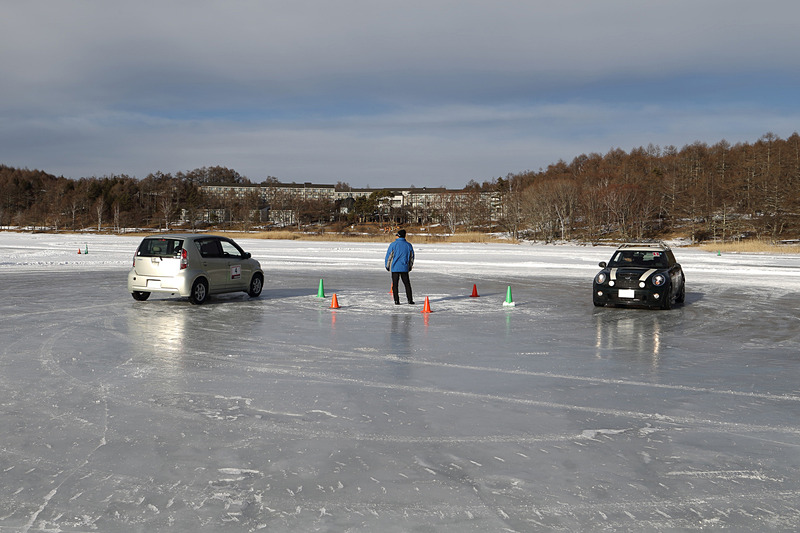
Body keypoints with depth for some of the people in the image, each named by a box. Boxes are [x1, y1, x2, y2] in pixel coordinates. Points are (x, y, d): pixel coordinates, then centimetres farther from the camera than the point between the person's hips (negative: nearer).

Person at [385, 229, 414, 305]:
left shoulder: (393, 245, -7)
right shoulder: (408, 245, 3)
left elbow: (389, 256, -4)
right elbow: (411, 256, 12)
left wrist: (387, 266, 9)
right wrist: (410, 266, 24)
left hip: (395, 268, -3)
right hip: (405, 268, 3)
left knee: (395, 284, 3)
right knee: (407, 284, 12)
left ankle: (396, 300, 0)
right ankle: (410, 299, 11)